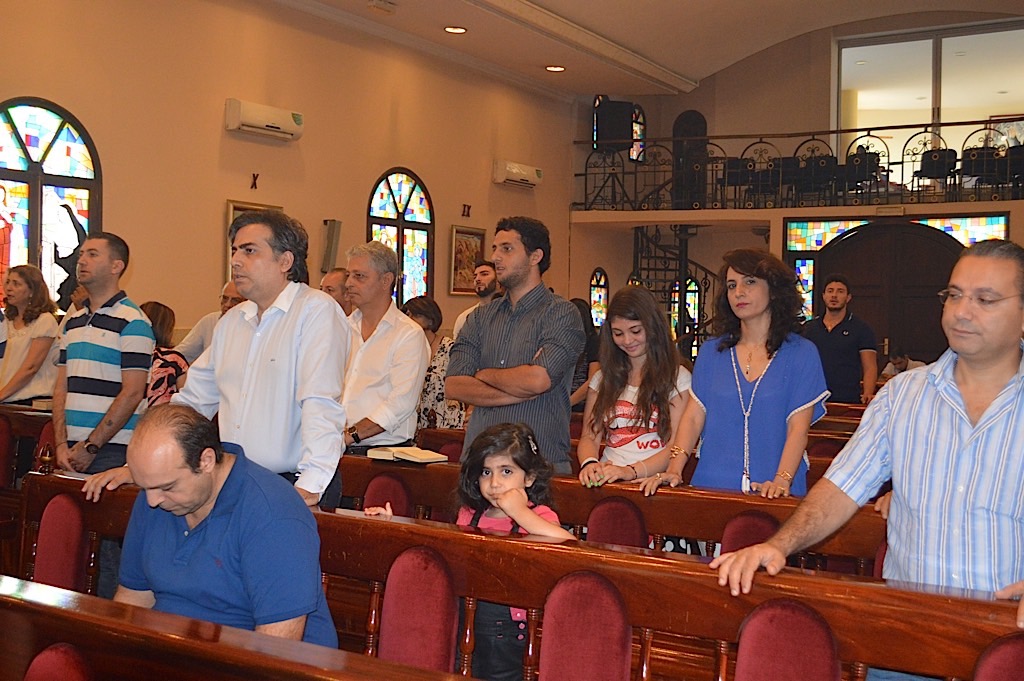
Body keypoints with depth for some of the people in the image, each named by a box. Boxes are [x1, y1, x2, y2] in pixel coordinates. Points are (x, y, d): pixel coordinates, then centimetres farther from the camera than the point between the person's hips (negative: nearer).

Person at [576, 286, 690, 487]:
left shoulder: (677, 378, 5)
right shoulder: (603, 379, 18)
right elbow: (590, 437, 13)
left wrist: (632, 471, -19)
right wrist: (590, 463, -10)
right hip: (608, 483, 3)